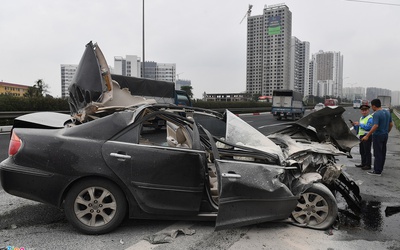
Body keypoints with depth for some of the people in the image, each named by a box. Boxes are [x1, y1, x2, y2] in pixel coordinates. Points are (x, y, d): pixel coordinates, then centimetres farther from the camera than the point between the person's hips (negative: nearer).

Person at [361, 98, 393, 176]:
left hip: (378, 136, -8)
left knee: (377, 154, -2)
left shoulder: (376, 114, -19)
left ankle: (377, 171, 3)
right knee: (383, 153, 15)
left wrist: (367, 136, -25)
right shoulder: (387, 112, 8)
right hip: (385, 135, 8)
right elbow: (391, 124, 14)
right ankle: (380, 169, 25)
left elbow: (375, 126, -28)